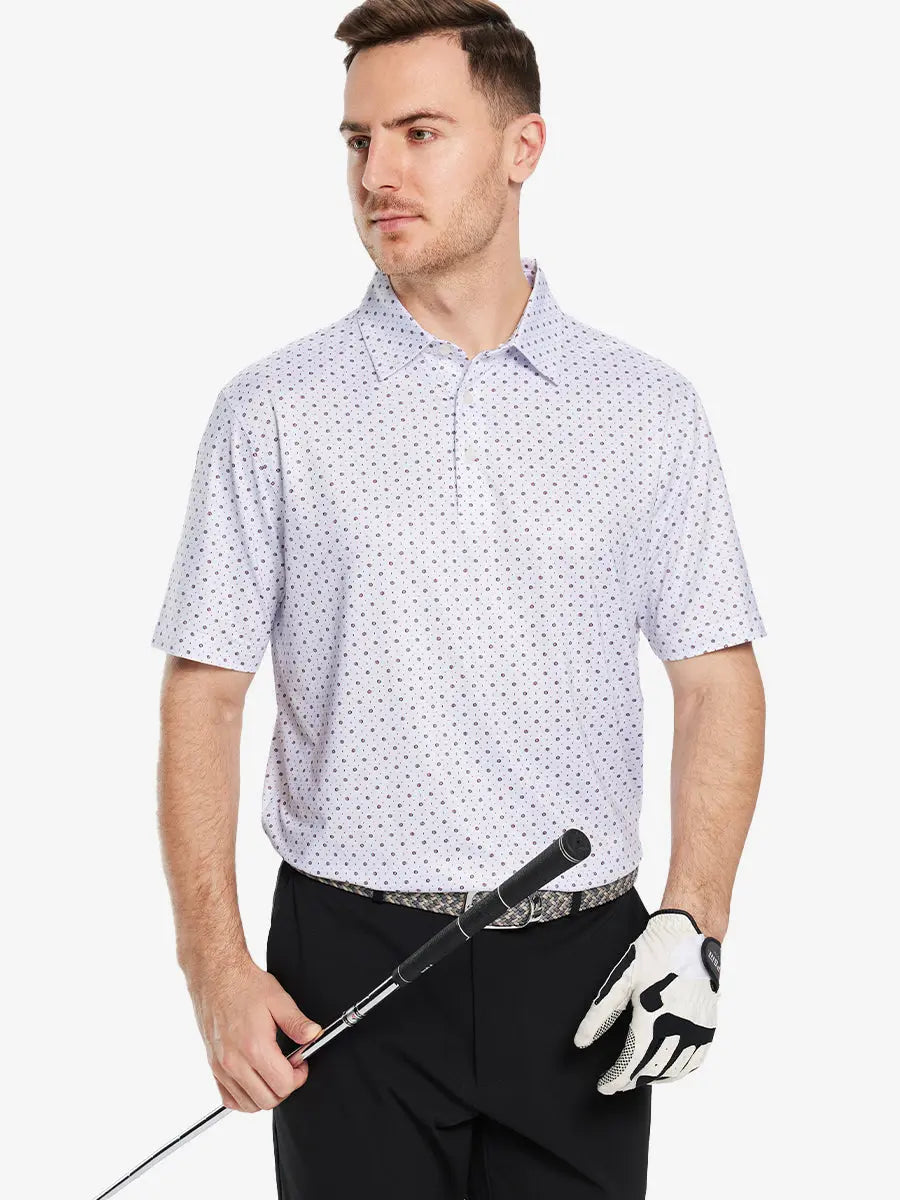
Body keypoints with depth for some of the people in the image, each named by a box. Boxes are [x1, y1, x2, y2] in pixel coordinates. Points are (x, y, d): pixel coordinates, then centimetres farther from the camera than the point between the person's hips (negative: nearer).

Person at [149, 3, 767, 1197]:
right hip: (349, 964, -1)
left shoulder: (650, 408, 2)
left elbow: (718, 679, 4)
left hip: (580, 965, 1)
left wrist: (694, 923, -7)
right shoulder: (274, 412, -1)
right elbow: (204, 693, 0)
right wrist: (217, 963, -8)